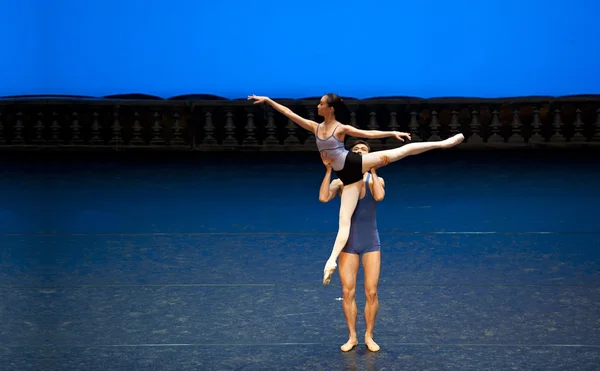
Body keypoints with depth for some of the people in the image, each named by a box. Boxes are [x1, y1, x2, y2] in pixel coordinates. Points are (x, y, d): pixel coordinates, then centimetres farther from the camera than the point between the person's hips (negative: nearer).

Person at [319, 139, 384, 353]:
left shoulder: (376, 180, 1)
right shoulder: (340, 182, 1)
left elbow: (379, 196, -23)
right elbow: (323, 198, -18)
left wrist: (372, 171, -17)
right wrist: (328, 170, -16)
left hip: (370, 242, 0)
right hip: (348, 242, 1)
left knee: (371, 292, -1)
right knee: (348, 292, 2)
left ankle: (369, 336, 13)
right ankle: (352, 337, 14)